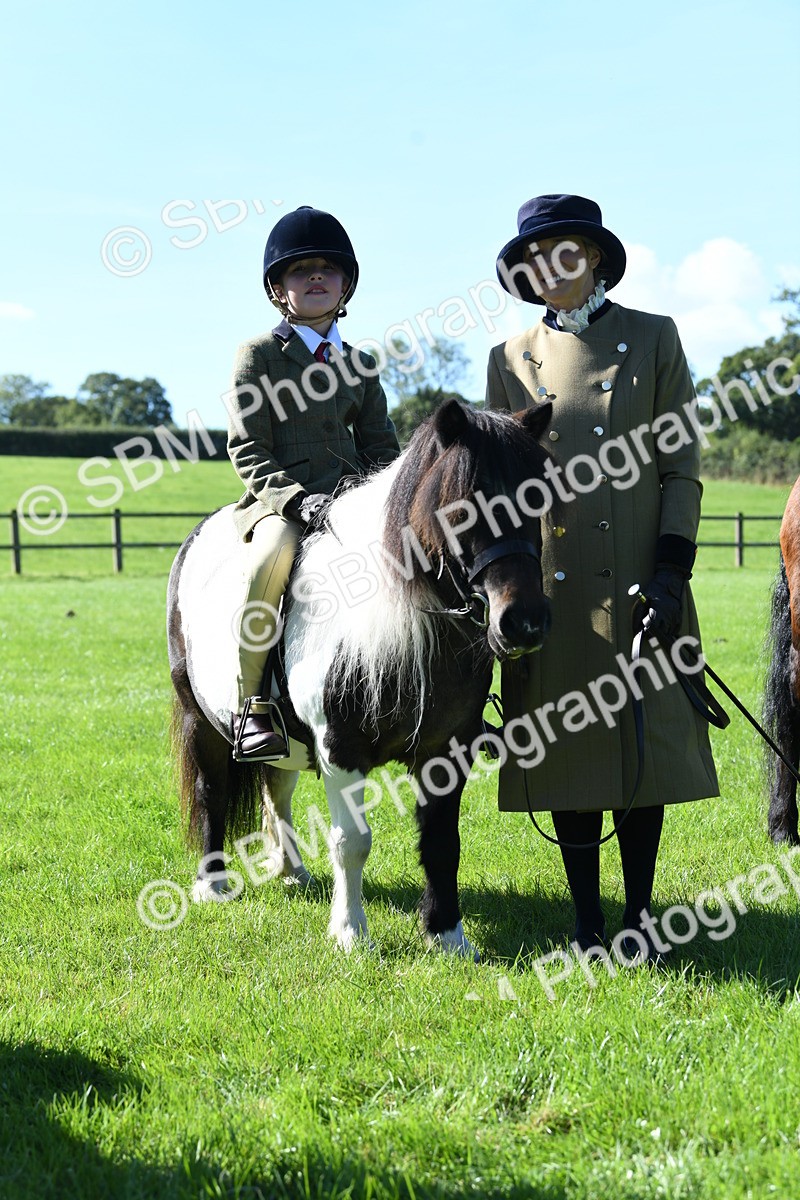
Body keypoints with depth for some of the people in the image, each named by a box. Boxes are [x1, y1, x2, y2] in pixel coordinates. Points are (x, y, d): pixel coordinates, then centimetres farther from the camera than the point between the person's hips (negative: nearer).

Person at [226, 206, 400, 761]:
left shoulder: (359, 364, 19)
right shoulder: (258, 356, 4)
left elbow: (384, 449, 20)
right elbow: (248, 451, -4)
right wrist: (297, 497, -20)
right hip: (280, 497, -5)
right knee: (273, 557, -38)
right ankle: (251, 705, -28)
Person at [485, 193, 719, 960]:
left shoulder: (652, 339, 5)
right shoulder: (511, 360, 10)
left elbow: (682, 467, 2)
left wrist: (671, 570, -9)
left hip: (639, 585, -1)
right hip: (553, 592, 2)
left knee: (644, 744, 1)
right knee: (568, 746, 4)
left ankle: (638, 916, 13)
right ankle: (586, 922, 13)